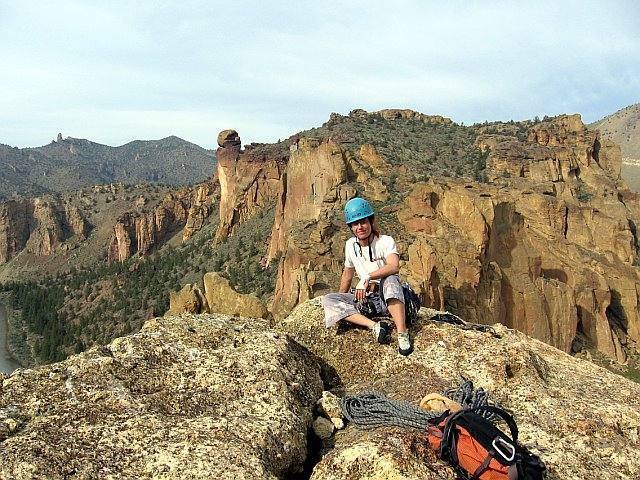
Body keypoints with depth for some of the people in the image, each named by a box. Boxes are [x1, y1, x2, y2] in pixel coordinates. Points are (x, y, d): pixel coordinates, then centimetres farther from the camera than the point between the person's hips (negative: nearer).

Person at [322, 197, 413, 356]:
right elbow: (347, 274, 19)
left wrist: (367, 278, -38)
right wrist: (341, 302, 25)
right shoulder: (350, 245, 6)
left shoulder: (386, 241, -11)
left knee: (390, 280, -39)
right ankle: (374, 326, -32)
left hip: (389, 297, -5)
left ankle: (402, 334, -42)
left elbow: (394, 267, -31)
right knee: (328, 300, -16)